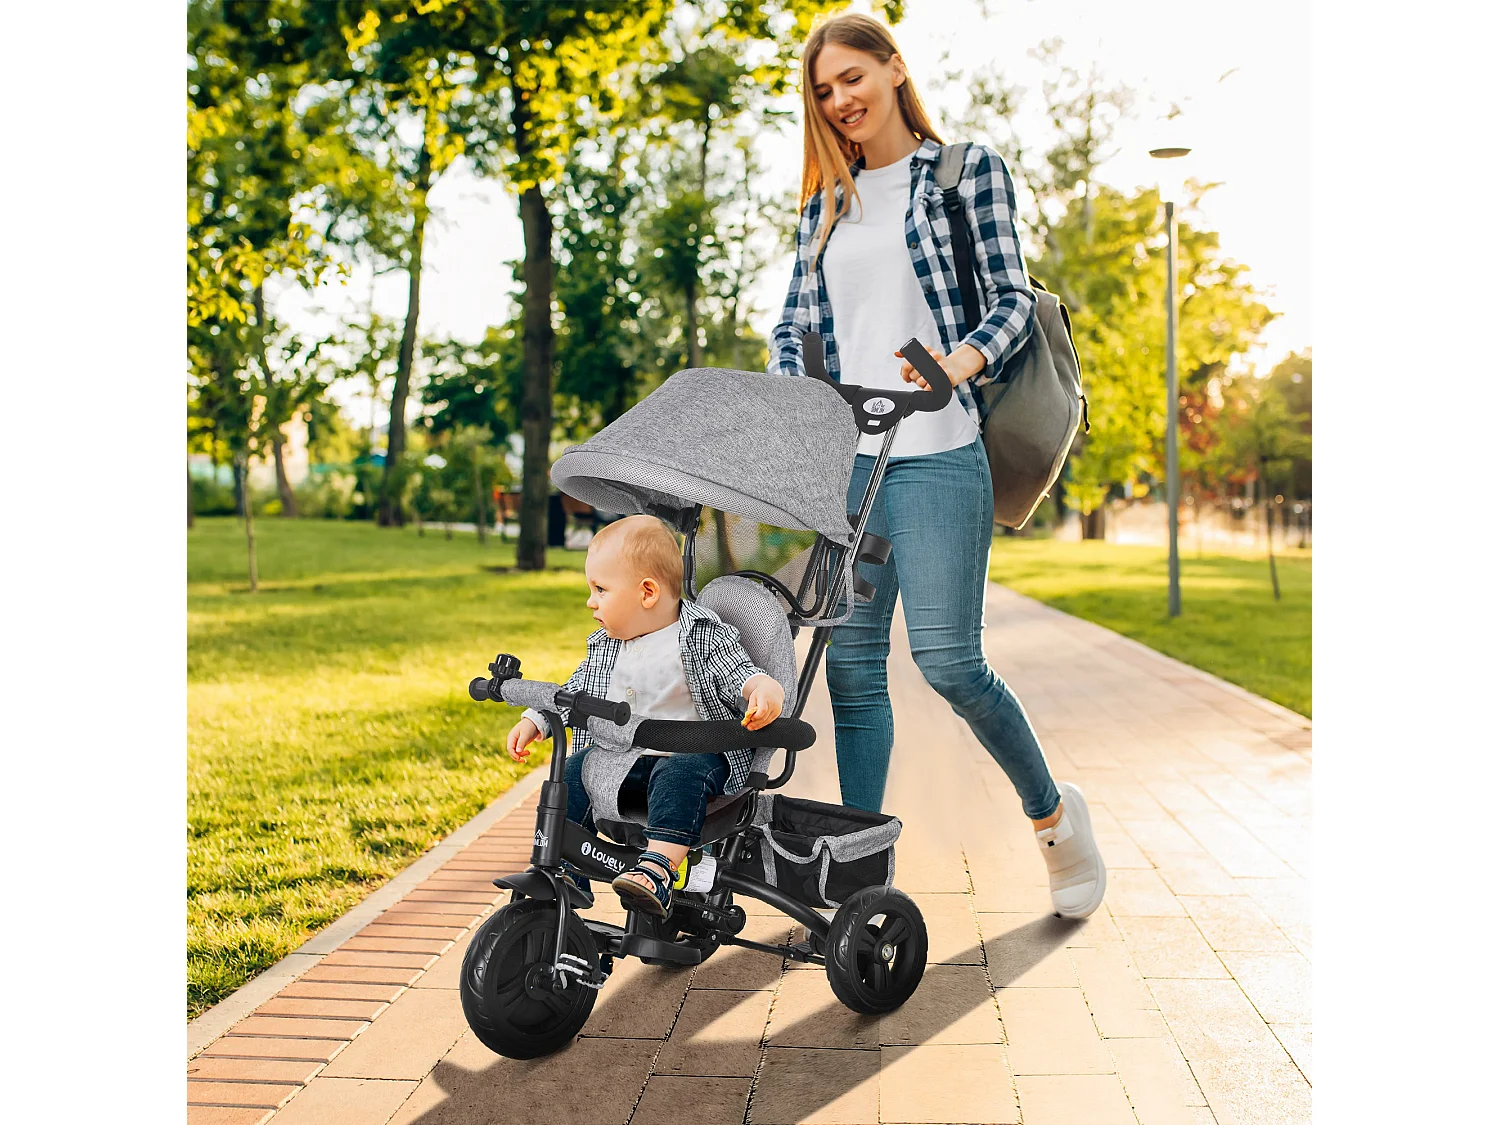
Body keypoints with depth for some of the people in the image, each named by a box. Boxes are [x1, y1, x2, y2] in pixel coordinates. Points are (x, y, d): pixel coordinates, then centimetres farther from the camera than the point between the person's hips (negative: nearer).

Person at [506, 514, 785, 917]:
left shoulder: (705, 636, -6)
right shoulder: (605, 646, 12)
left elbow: (740, 674, -13)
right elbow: (575, 691, 22)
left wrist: (764, 688, -36)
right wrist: (533, 722, 12)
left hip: (691, 752, -6)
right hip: (620, 755, 6)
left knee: (678, 775, -36)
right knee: (574, 772, -15)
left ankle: (657, 869, -46)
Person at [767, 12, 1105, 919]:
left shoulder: (968, 170, 7)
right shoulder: (827, 203, 19)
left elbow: (1012, 299, 1)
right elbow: (796, 323, 15)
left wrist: (962, 361, -20)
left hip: (936, 453, -5)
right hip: (840, 457, 5)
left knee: (947, 659, -9)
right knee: (852, 663, 2)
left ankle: (1055, 810, 16)